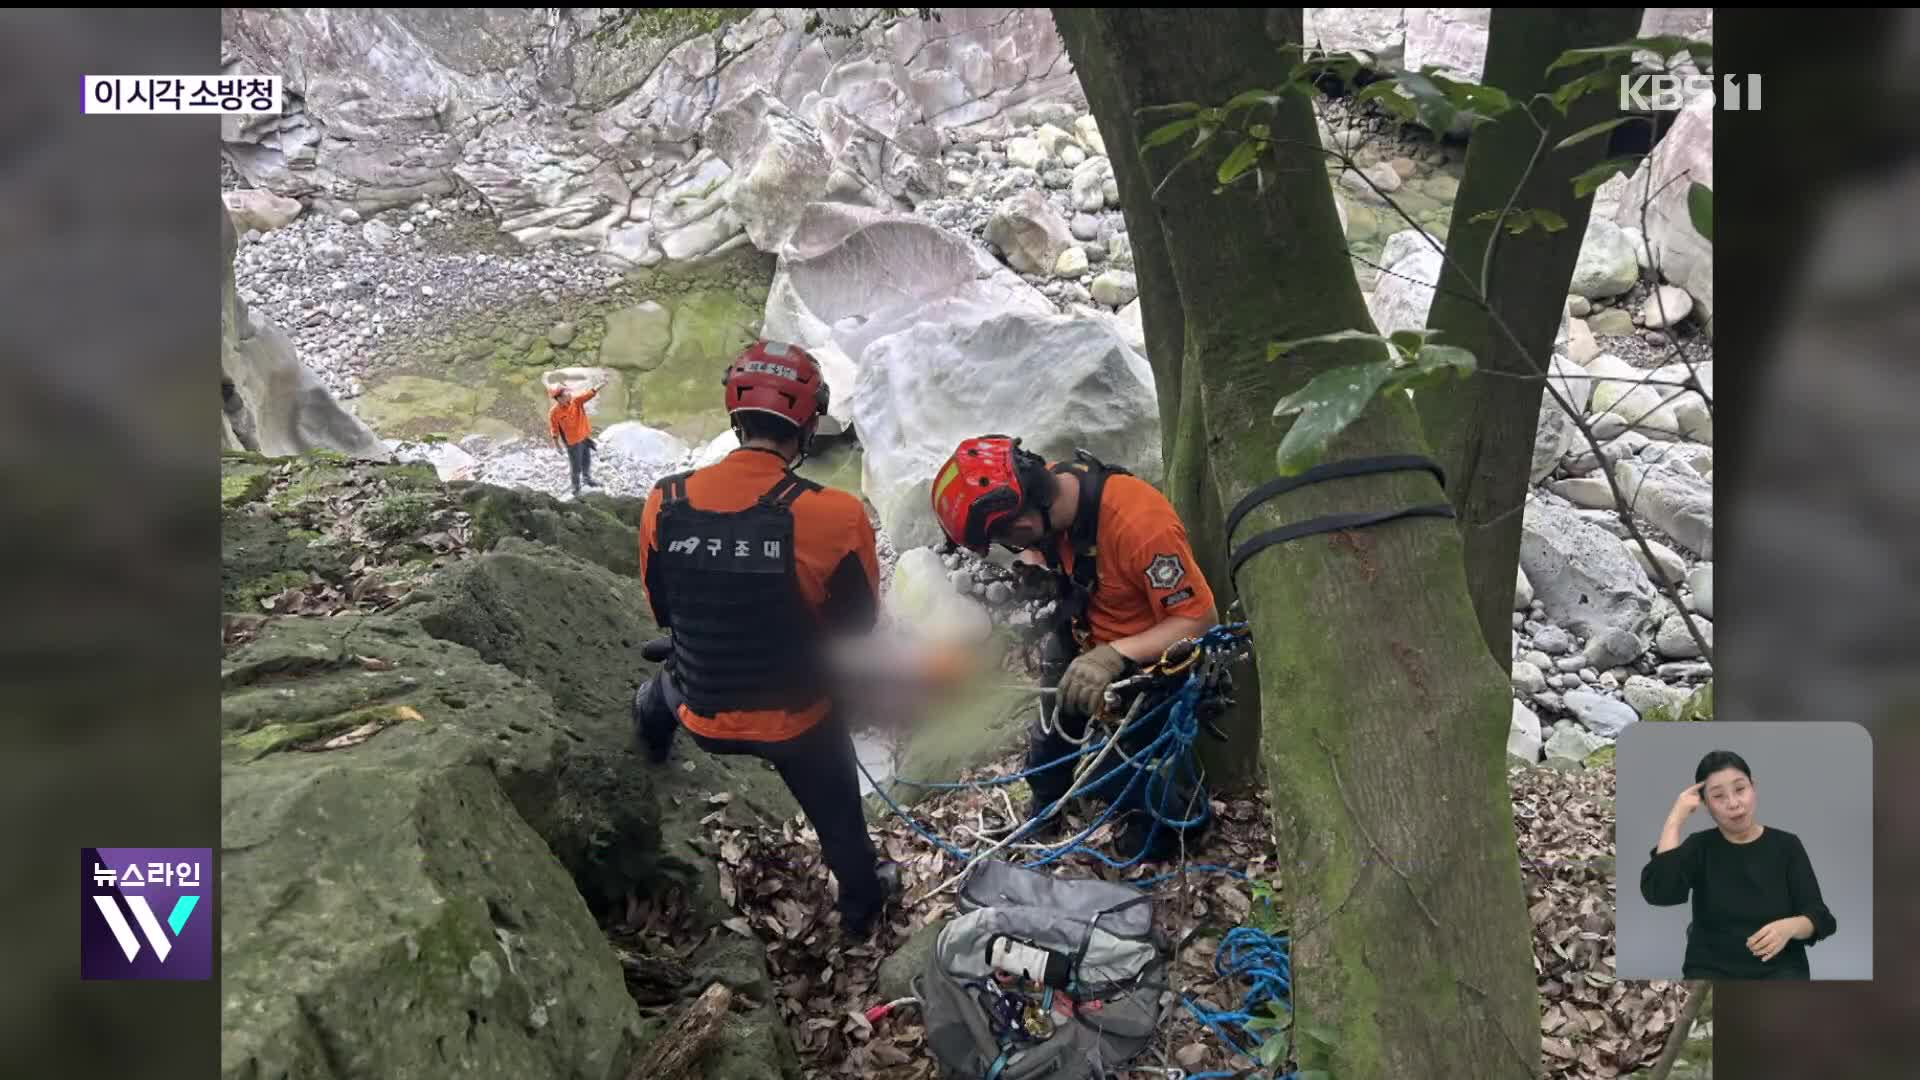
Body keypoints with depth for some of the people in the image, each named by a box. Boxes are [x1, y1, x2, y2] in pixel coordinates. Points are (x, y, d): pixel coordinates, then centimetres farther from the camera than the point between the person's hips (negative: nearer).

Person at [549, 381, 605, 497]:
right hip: (573, 442, -5)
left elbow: (589, 394, -26)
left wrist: (599, 387, -44)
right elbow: (554, 431, -15)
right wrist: (557, 446, -8)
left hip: (585, 436, 5)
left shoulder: (576, 400, -16)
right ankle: (576, 486, 35)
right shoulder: (554, 412, -26)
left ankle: (587, 479, 51)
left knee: (587, 461, 25)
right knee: (576, 466, 11)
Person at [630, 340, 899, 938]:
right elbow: (858, 624, -10)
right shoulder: (835, 515, -27)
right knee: (838, 816, 26)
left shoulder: (665, 503, -16)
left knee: (656, 694, 36)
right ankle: (861, 902, 51)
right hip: (798, 718, -2)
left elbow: (662, 611, 1)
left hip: (704, 714, 2)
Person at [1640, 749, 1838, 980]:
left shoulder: (1787, 845, 6)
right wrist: (1676, 818, -12)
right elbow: (1658, 892, -15)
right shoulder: (1699, 847, 4)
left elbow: (1819, 916, 1)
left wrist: (1790, 927, -22)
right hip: (1712, 969, -1)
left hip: (1779, 968, 1)